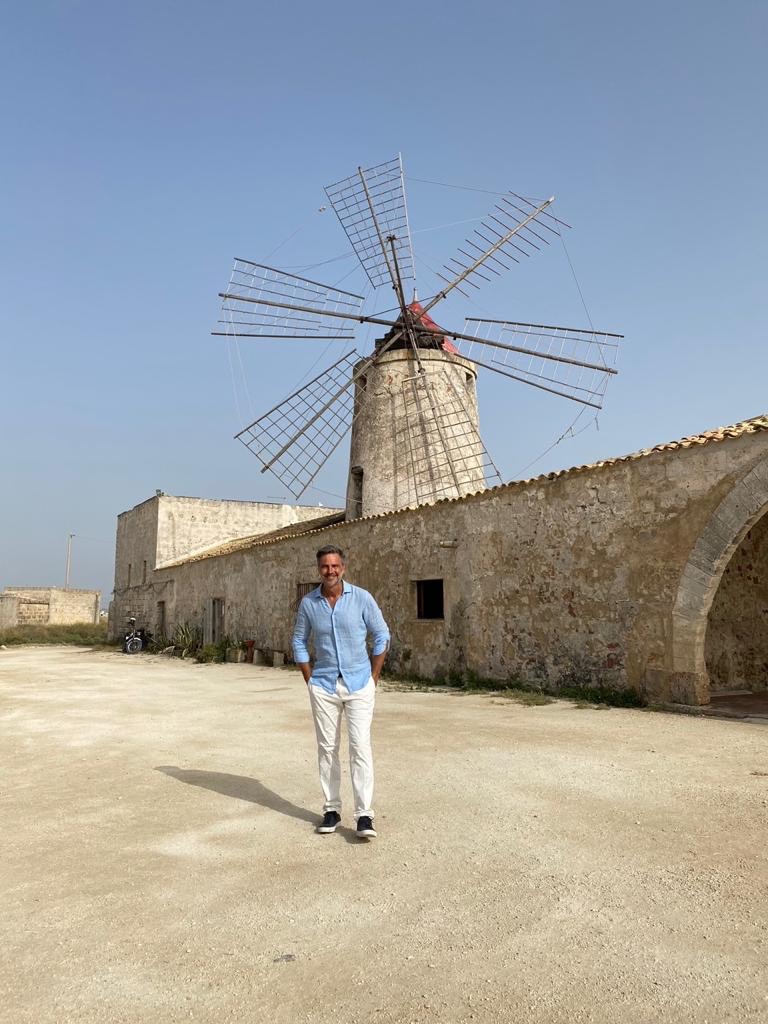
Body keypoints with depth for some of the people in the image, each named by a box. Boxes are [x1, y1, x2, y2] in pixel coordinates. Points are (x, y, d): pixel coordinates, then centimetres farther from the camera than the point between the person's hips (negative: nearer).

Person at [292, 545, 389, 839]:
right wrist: (310, 679, 4)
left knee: (360, 746, -7)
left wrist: (373, 677, -1)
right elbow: (299, 642, 11)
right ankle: (331, 809, 20)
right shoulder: (308, 603, 0)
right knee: (327, 748, 8)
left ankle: (364, 814, -3)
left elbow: (382, 636, 1)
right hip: (323, 686, 2)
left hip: (359, 684, -2)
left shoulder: (361, 598, -6)